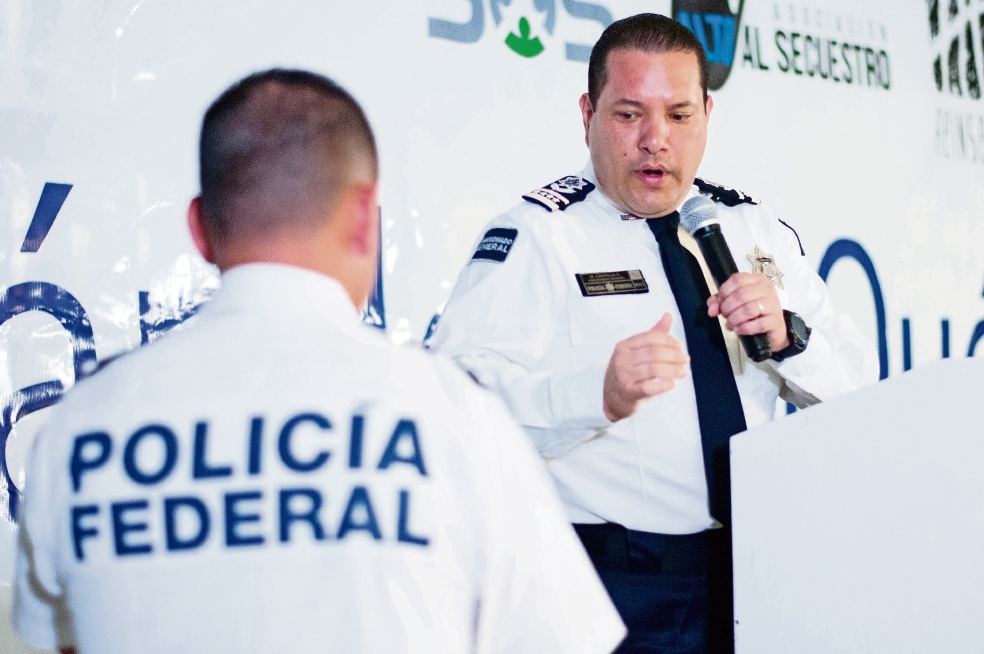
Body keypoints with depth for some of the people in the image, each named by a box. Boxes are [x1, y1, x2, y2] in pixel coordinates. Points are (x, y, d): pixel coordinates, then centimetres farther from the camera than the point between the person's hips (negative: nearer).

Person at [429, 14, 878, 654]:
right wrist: (600, 393, -38)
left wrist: (787, 337, -12)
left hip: (760, 575, 5)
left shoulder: (756, 228, 9)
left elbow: (859, 383, 8)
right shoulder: (537, 235, -9)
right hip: (619, 591, -5)